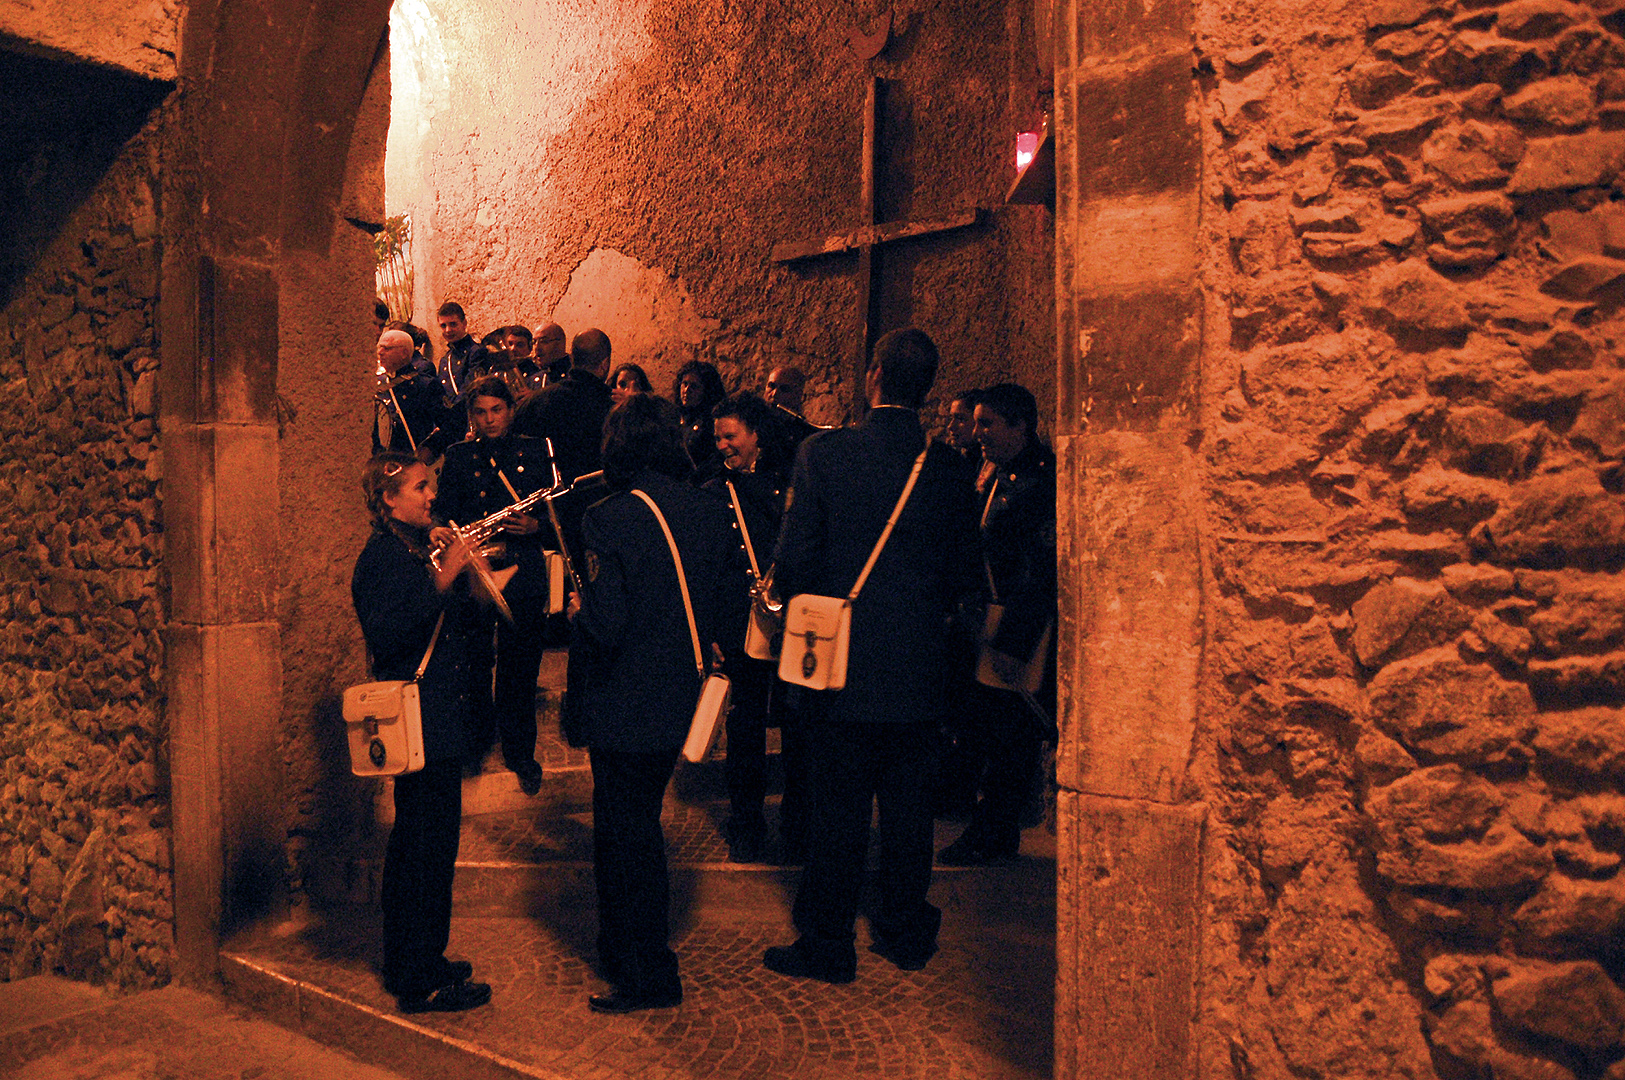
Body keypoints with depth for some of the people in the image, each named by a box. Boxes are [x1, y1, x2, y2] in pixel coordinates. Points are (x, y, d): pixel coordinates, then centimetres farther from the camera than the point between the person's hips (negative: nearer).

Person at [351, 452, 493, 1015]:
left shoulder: (414, 551, 16)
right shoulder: (383, 556, -14)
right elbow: (386, 636, -26)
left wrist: (464, 573, 11)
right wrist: (441, 582, -28)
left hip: (436, 722, 10)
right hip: (420, 724, -10)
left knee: (417, 845, 17)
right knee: (429, 847, -4)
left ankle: (411, 964, 29)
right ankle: (421, 982, 6)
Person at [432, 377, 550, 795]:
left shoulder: (534, 452, 8)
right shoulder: (458, 456, 9)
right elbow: (445, 513, 5)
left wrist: (536, 525, -11)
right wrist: (447, 533, -15)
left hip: (524, 570, 0)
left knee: (520, 666, 3)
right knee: (474, 661, 6)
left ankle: (520, 751, 18)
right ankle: (478, 736, 30)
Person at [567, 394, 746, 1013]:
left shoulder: (608, 520, -18)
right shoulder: (712, 515, -1)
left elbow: (603, 626, -23)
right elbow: (730, 619, 2)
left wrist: (580, 608, -3)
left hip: (622, 708, -7)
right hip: (681, 701, 7)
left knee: (625, 837, 8)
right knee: (638, 826, 23)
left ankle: (649, 977, 19)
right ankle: (626, 950, 39)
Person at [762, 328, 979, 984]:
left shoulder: (824, 453, -12)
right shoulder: (949, 469, -2)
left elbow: (794, 561, -12)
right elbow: (964, 576, 4)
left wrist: (807, 604, 9)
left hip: (846, 660, -3)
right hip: (921, 668, 3)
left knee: (839, 807, 7)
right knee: (907, 802, 16)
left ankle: (828, 946, 20)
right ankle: (907, 933, 31)